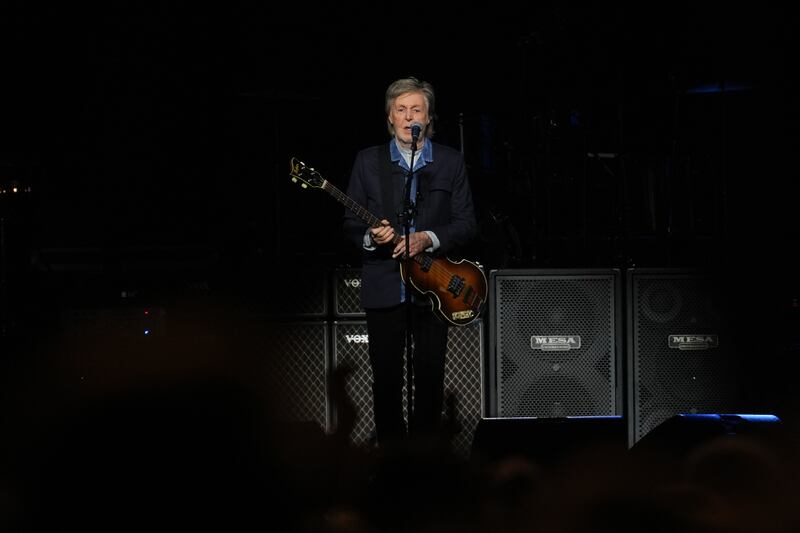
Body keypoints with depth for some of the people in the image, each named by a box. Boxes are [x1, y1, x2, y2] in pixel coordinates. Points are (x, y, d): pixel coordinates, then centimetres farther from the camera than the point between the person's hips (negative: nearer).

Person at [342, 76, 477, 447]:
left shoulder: (451, 162, 5)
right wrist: (370, 237, -15)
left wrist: (427, 239, -14)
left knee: (430, 377, 0)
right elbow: (350, 222, 6)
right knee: (386, 376, 1)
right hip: (383, 287, 0)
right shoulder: (368, 161, 6)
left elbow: (466, 223, 2)